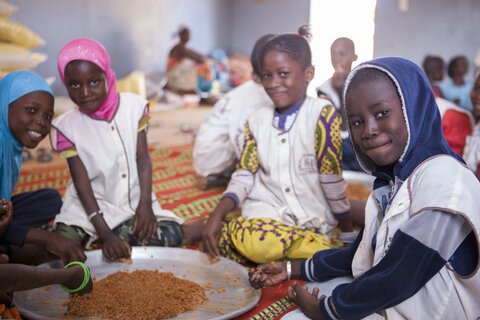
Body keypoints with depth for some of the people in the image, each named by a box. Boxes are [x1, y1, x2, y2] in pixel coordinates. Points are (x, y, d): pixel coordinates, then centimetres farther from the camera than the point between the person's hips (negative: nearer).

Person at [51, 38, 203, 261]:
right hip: (91, 207, 0)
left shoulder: (133, 106, -4)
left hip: (134, 202, 0)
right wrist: (104, 233, -23)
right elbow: (82, 183, -13)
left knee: (171, 236, -24)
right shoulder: (66, 126, -9)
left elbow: (143, 157, -4)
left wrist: (145, 204, -19)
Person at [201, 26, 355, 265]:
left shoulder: (322, 114, -7)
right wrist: (217, 215, -12)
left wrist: (348, 231, 1)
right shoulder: (257, 121, 8)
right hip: (262, 216, 2)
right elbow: (243, 177, 3)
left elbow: (331, 178, -6)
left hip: (310, 225, -1)